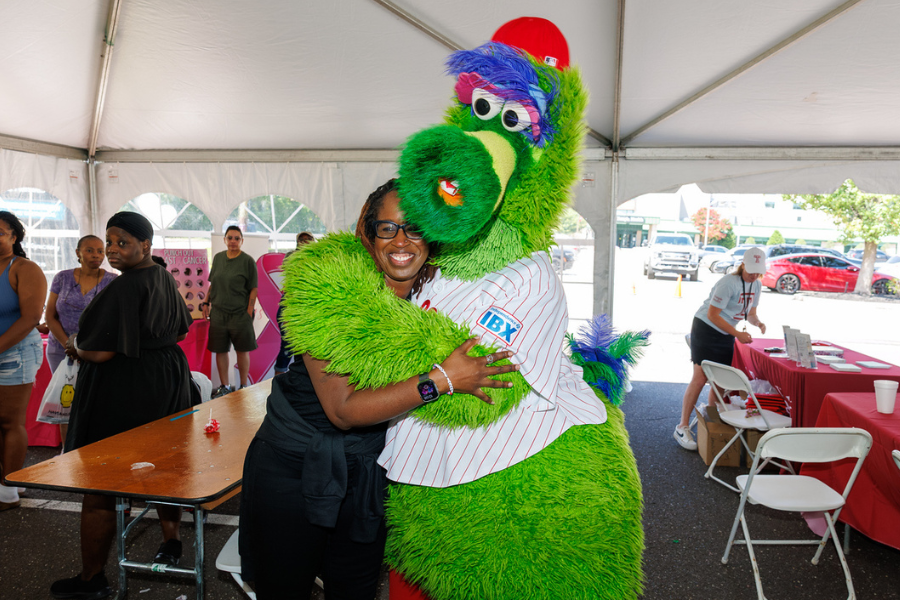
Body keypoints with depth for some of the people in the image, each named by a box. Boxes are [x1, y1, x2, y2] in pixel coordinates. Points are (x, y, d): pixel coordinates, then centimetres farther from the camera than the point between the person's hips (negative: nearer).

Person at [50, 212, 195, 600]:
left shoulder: (124, 288, -22)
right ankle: (171, 542, 34)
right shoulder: (165, 280, 6)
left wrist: (75, 346, -4)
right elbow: (179, 330, 19)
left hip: (122, 391, -9)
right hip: (168, 378, 9)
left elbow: (101, 352, -23)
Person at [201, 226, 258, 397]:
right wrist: (207, 303, 8)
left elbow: (253, 289, -5)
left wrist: (249, 312, -10)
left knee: (242, 350, 5)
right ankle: (224, 386, 22)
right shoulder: (218, 258, 9)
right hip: (218, 312, 4)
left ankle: (243, 386, 19)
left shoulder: (247, 261, -5)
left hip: (240, 314, -4)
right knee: (220, 350, 8)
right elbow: (212, 284, 18)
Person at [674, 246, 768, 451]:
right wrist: (737, 334, -23)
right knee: (700, 378, -12)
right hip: (706, 329, -8)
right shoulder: (729, 283, -20)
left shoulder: (756, 286, 6)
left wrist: (758, 323, -7)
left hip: (726, 335, 8)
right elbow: (712, 314, -21)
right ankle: (683, 427, -6)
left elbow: (750, 313, 16)